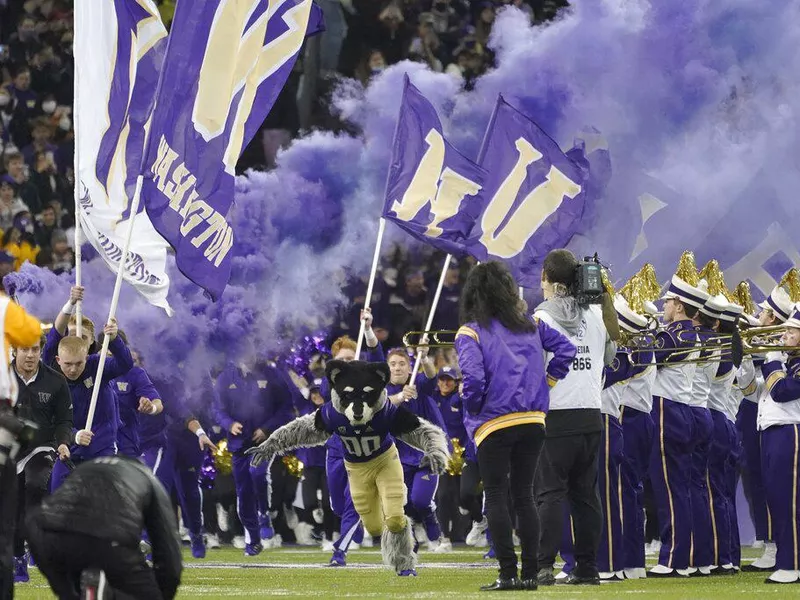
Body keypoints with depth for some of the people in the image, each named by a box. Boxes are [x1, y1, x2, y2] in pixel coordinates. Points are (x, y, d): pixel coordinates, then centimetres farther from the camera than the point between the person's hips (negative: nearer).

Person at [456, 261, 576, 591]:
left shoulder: (470, 333, -6)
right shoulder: (530, 325, 8)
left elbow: (473, 378, -18)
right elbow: (566, 349, 5)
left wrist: (472, 409, -2)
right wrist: (547, 381, 12)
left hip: (493, 425, -4)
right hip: (533, 421, 4)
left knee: (496, 498, 1)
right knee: (524, 495, 10)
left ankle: (508, 574, -6)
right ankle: (530, 574, 8)